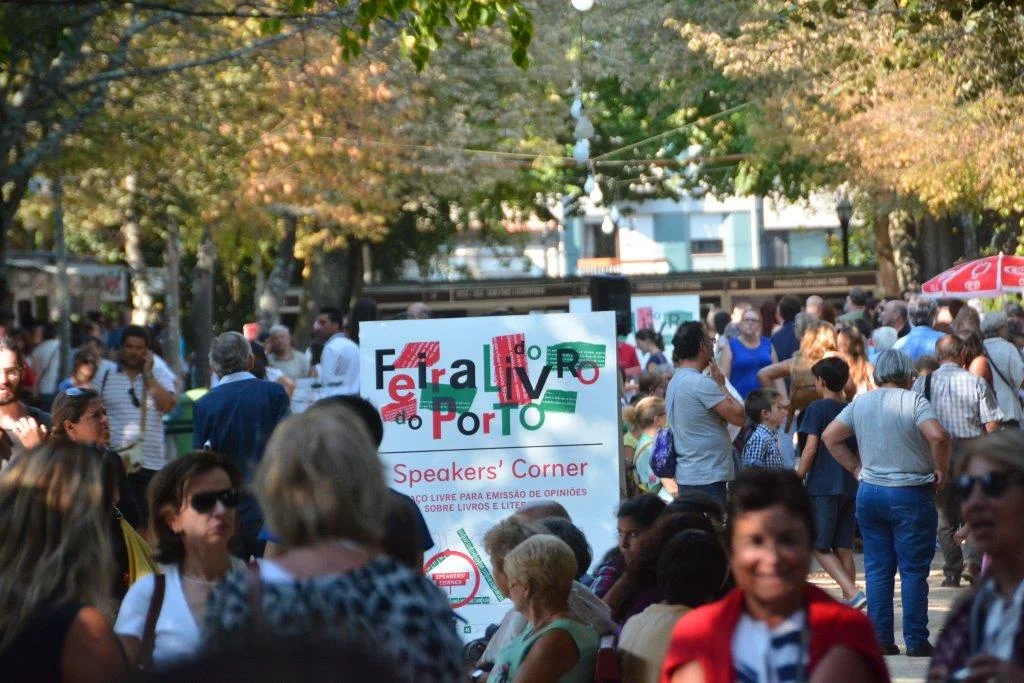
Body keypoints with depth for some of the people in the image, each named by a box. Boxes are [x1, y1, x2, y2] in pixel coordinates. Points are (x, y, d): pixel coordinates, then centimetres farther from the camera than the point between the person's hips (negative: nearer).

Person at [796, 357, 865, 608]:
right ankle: (848, 603, 7)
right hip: (850, 488, 6)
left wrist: (796, 481, -6)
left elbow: (811, 448, -12)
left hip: (823, 486, -6)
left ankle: (853, 594, -18)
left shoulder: (817, 409, -6)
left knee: (819, 547, -2)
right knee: (843, 548, 9)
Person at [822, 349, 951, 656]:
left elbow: (830, 437, 10)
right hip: (910, 495, -4)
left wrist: (856, 468, 11)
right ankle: (916, 641, 2)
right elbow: (938, 436, -23)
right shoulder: (914, 401, -9)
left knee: (877, 570, 9)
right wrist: (941, 470, -9)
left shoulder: (860, 403, 7)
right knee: (914, 570, 1)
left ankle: (881, 640, 8)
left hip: (869, 492, 5)